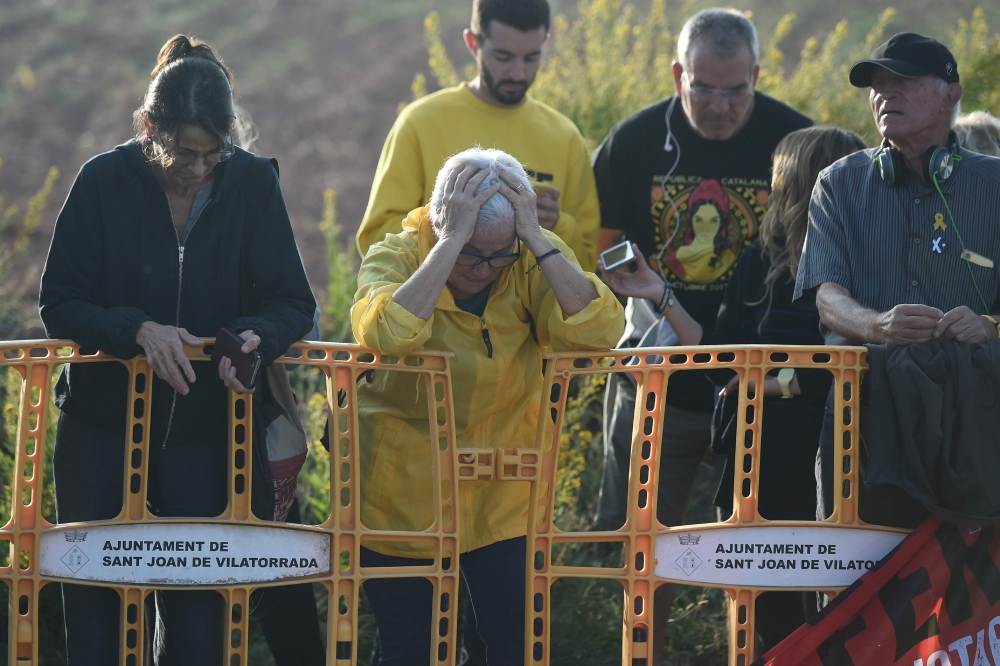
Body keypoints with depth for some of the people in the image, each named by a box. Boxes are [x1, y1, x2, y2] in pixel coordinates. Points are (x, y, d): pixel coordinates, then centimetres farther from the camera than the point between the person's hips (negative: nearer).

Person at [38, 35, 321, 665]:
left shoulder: (252, 182, -4)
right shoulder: (105, 182, -8)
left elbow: (294, 302, -3)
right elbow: (60, 305, -7)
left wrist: (255, 336, -25)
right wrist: (138, 330, -25)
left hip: (203, 431, 1)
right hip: (102, 429, -1)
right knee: (93, 613, 3)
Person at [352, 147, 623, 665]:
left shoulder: (535, 263, -8)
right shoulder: (397, 257, -13)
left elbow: (599, 331, -25)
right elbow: (385, 335, -35)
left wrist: (535, 239, -28)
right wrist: (453, 241, -33)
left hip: (503, 499, 1)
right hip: (404, 495, -1)